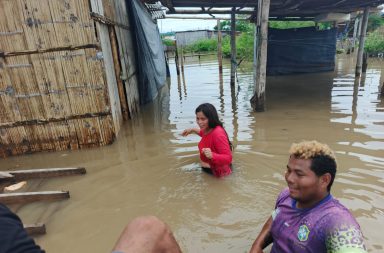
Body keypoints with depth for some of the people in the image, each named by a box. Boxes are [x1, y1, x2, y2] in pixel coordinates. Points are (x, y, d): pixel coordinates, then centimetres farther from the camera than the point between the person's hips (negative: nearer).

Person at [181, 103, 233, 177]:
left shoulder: (218, 134, -31)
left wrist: (212, 155, -46)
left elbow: (228, 158, -30)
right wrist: (193, 130, 16)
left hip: (219, 172, -8)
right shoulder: (208, 129, -6)